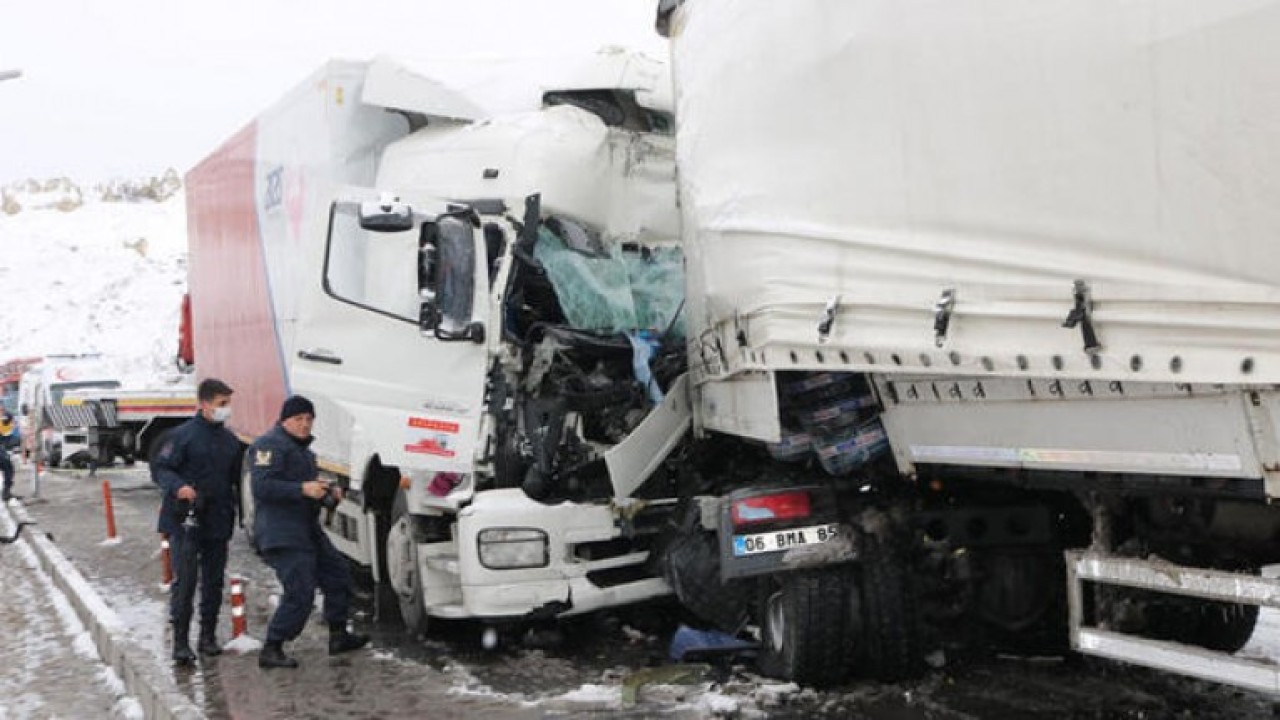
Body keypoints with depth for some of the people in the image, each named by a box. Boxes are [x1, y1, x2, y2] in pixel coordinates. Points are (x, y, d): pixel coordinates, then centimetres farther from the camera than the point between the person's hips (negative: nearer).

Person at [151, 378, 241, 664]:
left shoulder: (230, 440, 12)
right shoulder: (183, 435, -7)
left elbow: (237, 479, 20)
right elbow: (160, 468, -9)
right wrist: (177, 487, -28)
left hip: (218, 522, 6)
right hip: (185, 522, -6)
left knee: (214, 581, 12)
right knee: (185, 580, -9)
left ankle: (208, 636, 24)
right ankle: (181, 643, -4)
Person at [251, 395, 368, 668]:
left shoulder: (300, 448, 20)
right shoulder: (270, 445, -12)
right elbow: (262, 486, -23)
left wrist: (329, 491, 10)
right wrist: (303, 489, -31)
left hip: (307, 530, 10)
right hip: (282, 535, -10)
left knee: (338, 574, 15)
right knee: (300, 592, -14)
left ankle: (338, 635, 26)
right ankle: (271, 650, -6)